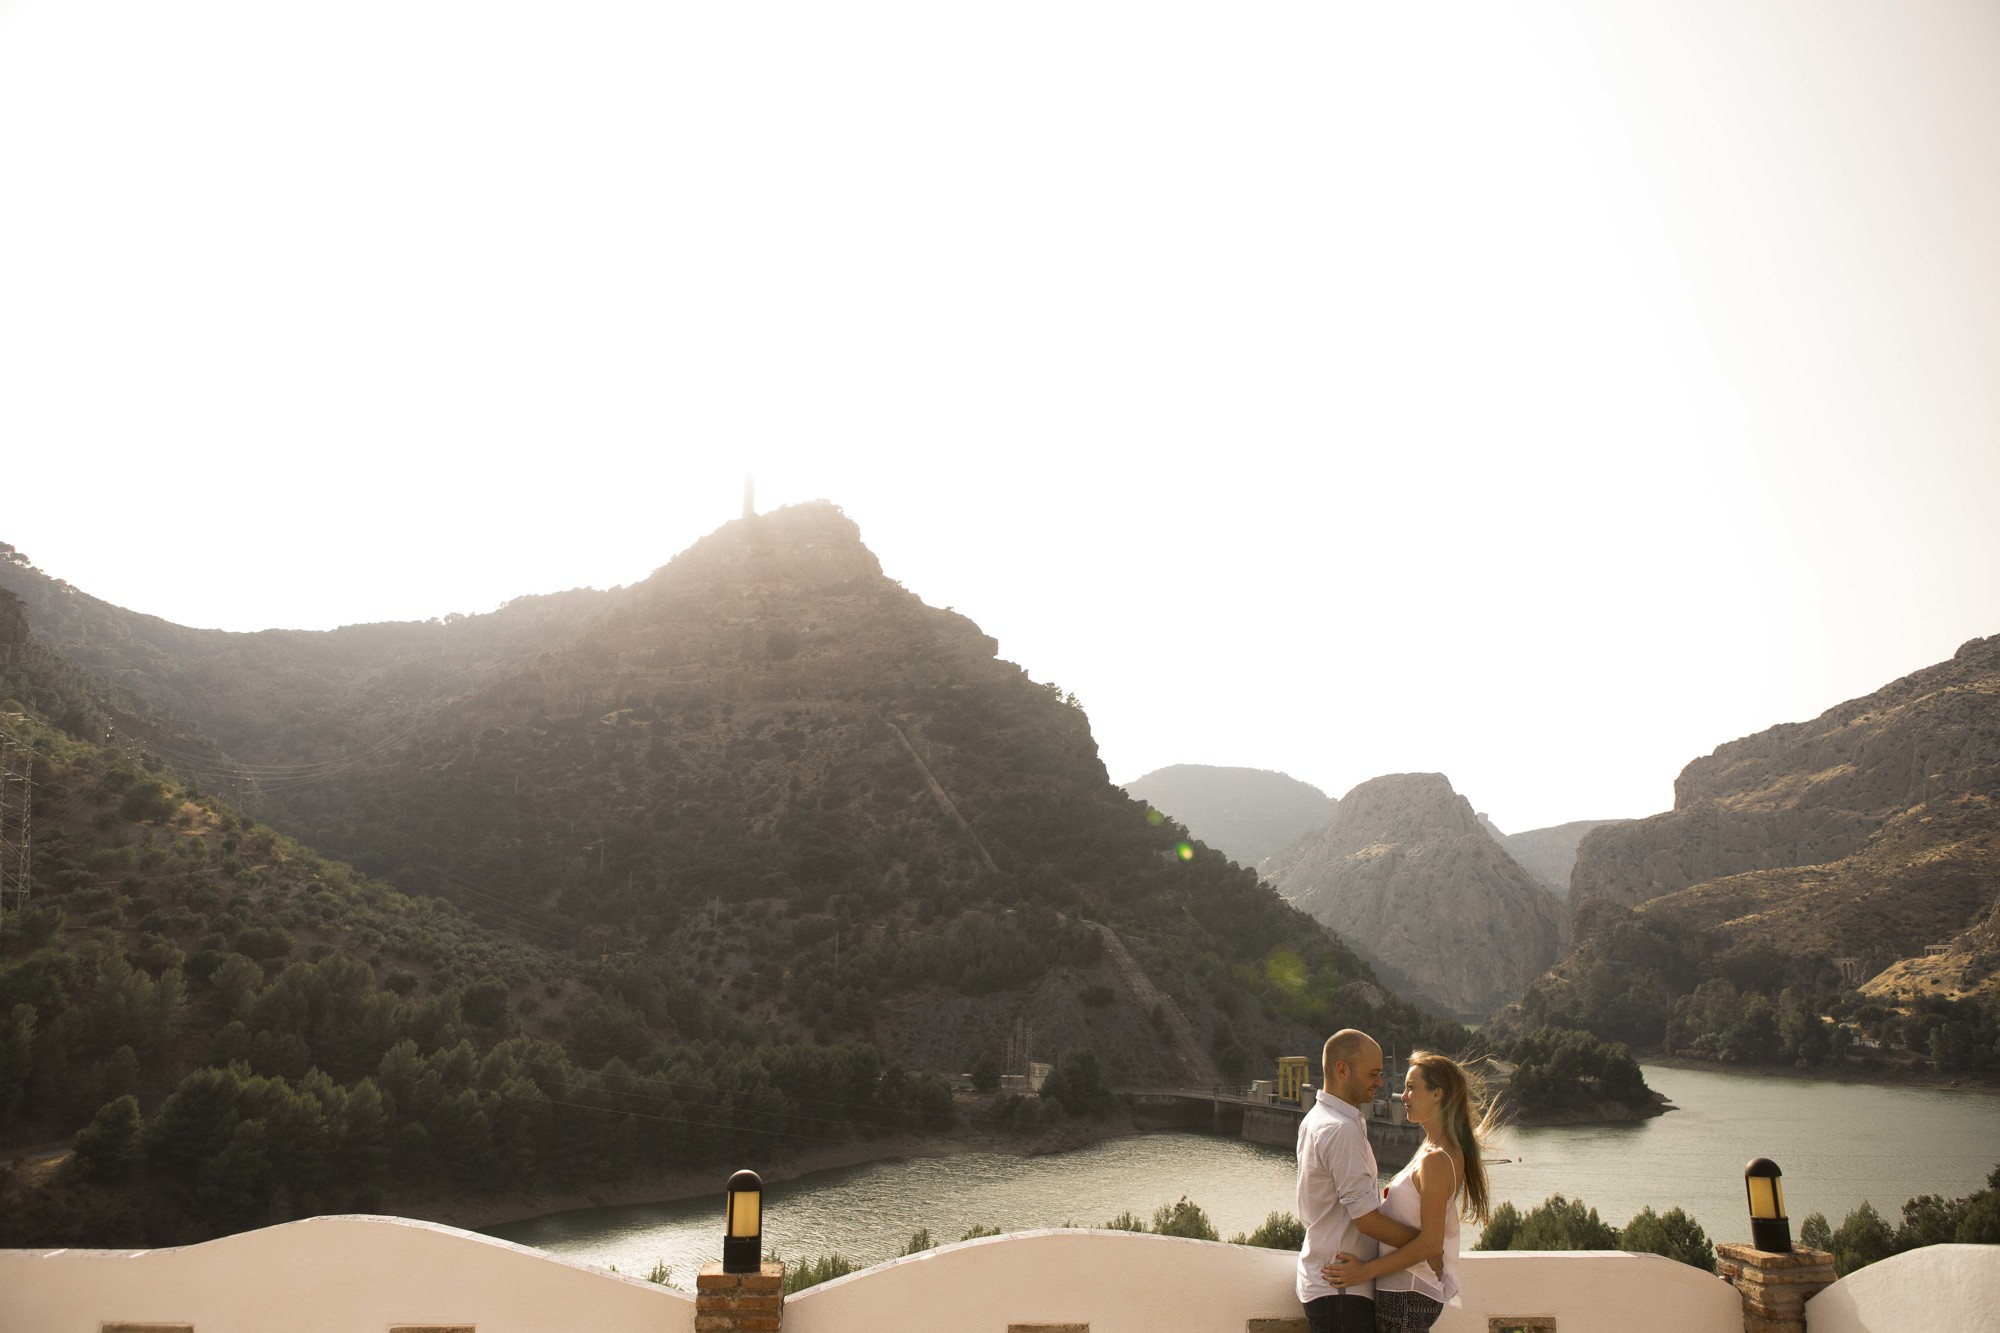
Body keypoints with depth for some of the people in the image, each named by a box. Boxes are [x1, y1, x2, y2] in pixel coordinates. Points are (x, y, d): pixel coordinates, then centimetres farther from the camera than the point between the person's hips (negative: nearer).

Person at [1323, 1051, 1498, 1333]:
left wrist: (1366, 1270, -19)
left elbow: (1430, 1243, -21)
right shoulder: (1441, 1151, 10)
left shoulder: (1436, 1160, -20)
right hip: (1413, 1289, 9)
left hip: (1407, 1294, -9)